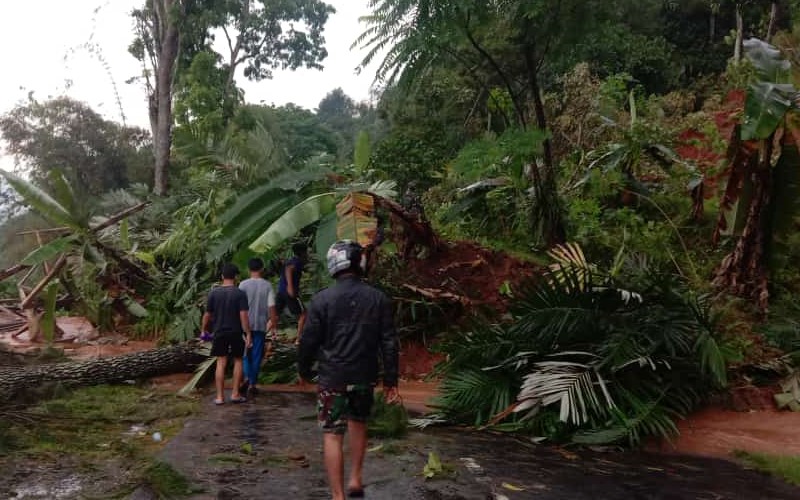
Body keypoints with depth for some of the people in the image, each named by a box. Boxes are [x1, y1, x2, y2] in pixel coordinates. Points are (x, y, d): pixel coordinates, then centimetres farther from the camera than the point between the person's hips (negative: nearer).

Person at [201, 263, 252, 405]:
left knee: (221, 363, 5)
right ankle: (235, 394, 10)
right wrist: (248, 334, -11)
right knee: (238, 361, 12)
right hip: (236, 333, -2)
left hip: (219, 333, 2)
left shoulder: (214, 293, -1)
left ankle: (220, 396, 5)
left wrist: (204, 330, 17)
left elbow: (207, 314, 3)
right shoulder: (240, 294, -9)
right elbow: (243, 315, -14)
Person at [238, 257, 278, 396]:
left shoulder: (243, 284, -5)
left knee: (246, 353, 15)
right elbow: (271, 307, -6)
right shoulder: (267, 286, -5)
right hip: (260, 325, 0)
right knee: (256, 356, 8)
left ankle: (247, 377, -3)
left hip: (245, 325, 0)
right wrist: (274, 326, 1)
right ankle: (252, 384, 11)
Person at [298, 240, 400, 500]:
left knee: (332, 435, 4)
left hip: (332, 378, -3)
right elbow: (389, 342, -1)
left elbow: (309, 340, -5)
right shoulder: (378, 298, -2)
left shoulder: (322, 299, -10)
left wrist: (303, 370, 12)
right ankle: (355, 479, 29)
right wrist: (391, 380, 5)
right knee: (358, 424, 25)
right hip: (365, 376, 3)